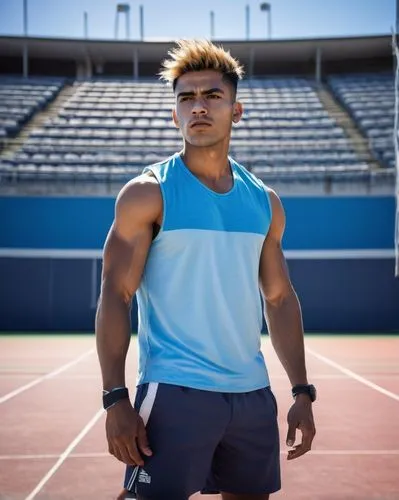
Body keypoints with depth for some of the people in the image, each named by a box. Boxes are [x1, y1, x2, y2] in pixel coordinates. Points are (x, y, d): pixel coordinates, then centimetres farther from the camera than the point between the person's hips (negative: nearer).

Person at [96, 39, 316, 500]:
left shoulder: (265, 201, 10)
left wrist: (302, 391, 10)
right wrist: (115, 398, -16)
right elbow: (114, 296, -8)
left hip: (253, 394, 5)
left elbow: (280, 299, 15)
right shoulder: (148, 193, -5)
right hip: (174, 393, -5)